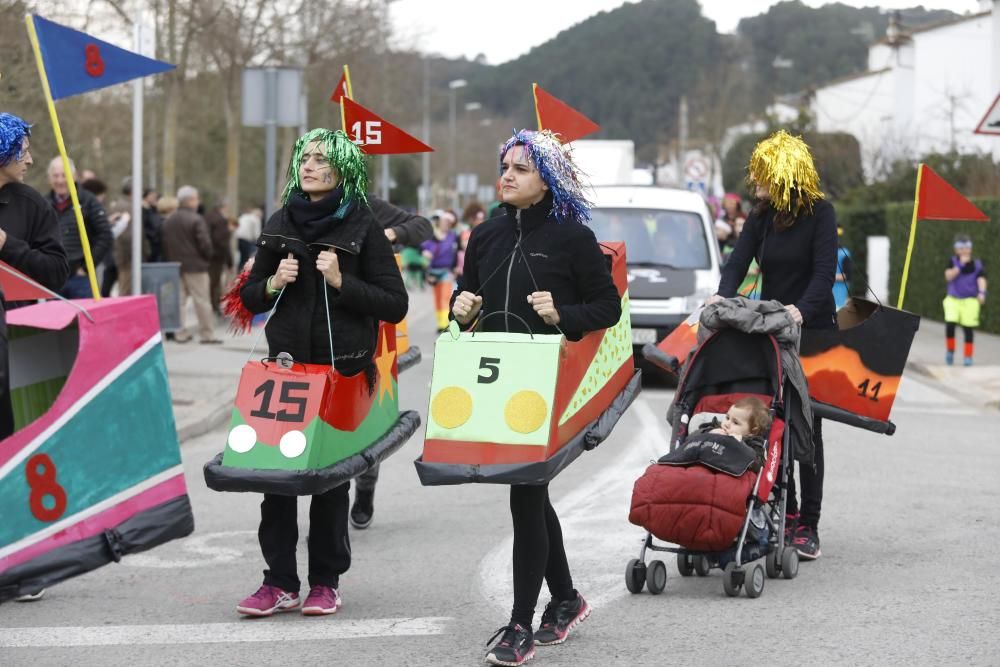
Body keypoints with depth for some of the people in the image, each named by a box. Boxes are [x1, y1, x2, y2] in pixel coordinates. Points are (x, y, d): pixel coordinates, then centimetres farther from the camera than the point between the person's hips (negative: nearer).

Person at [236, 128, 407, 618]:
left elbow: (395, 305, -6)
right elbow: (249, 298, 16)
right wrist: (273, 284, -4)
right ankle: (279, 582, 4)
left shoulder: (361, 227, -2)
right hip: (286, 363, 3)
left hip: (343, 369, -3)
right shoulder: (280, 224, 10)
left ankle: (326, 582, 13)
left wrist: (341, 282, -16)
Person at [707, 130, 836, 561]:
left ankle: (808, 525, 1)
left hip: (812, 331, -5)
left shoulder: (819, 213, -7)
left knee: (805, 427, -2)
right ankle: (785, 513, 12)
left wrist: (802, 308, -34)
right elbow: (738, 262, -3)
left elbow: (825, 270, -18)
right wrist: (723, 296, -24)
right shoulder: (761, 218, 8)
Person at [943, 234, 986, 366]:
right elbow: (948, 276, -12)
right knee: (950, 324, -17)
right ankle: (950, 351, 5)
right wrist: (961, 264, -18)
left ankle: (967, 356, 10)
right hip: (953, 300, 0)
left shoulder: (978, 264, 1)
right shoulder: (953, 262, 3)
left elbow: (981, 279, -11)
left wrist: (982, 293, -30)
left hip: (970, 301, 0)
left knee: (968, 329, -3)